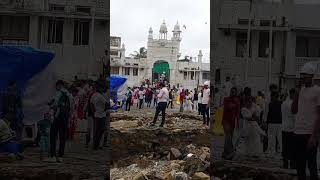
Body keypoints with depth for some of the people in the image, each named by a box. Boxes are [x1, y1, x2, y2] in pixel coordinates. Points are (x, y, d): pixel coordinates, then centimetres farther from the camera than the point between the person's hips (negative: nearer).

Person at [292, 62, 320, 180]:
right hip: (298, 132, 7)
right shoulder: (300, 90, 15)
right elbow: (294, 110, 13)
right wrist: (297, 92, 5)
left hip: (310, 134, -7)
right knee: (300, 166, 11)